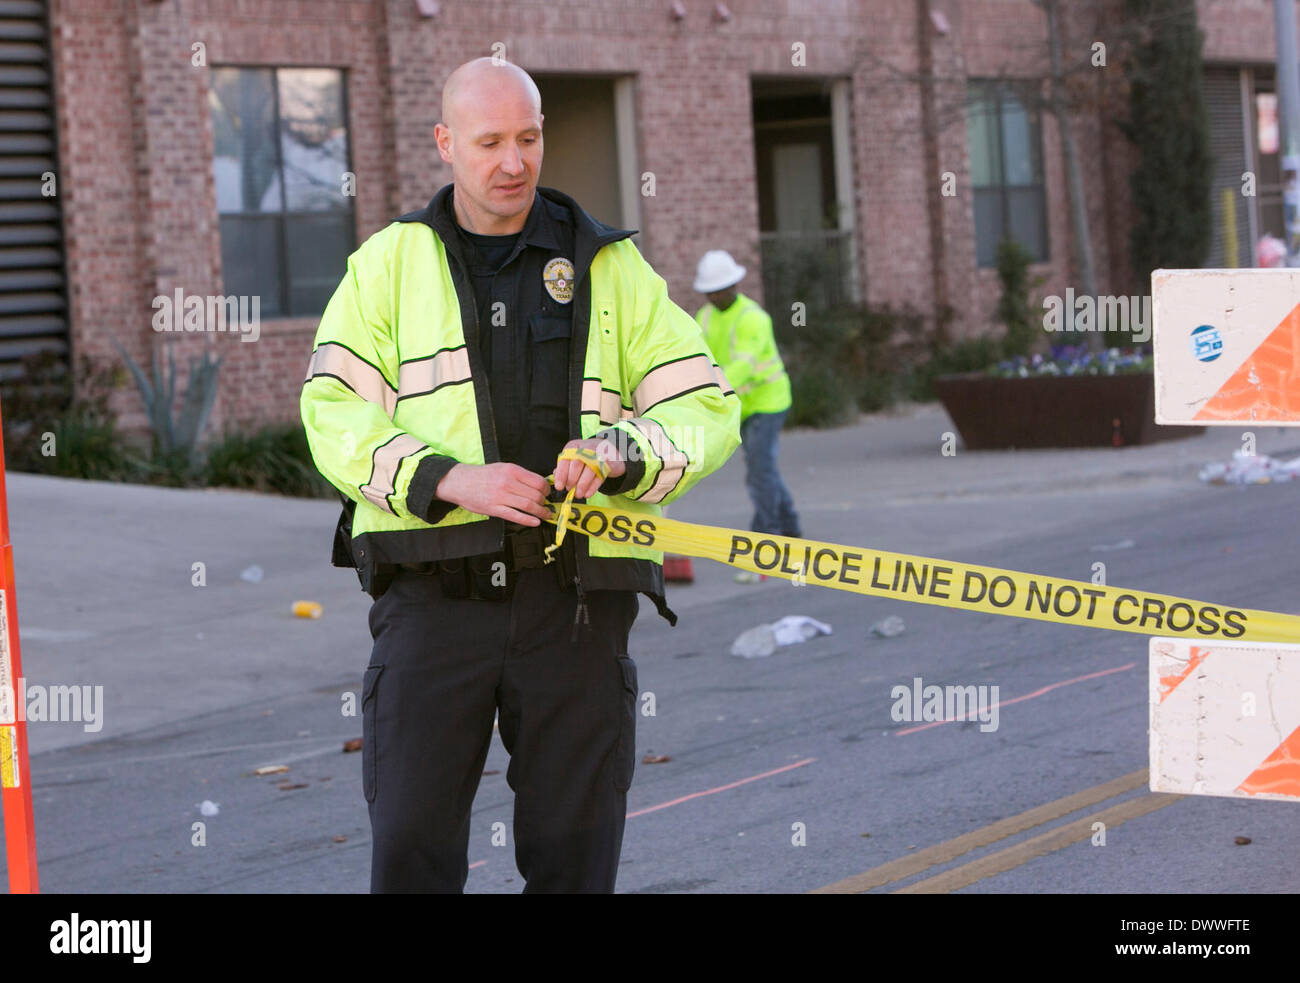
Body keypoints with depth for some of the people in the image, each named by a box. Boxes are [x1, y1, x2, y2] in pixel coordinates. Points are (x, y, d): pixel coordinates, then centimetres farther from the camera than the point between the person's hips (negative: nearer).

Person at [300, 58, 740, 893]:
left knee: (575, 854, 4)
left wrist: (624, 455, -15)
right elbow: (334, 413, -2)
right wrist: (452, 480, -17)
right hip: (433, 594, -1)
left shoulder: (610, 267, 10)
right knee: (411, 847, -6)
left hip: (577, 599, 1)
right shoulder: (390, 262, 8)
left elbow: (707, 408, 6)